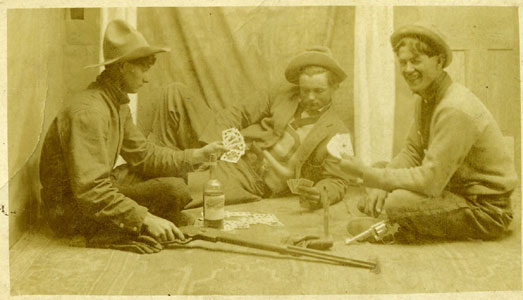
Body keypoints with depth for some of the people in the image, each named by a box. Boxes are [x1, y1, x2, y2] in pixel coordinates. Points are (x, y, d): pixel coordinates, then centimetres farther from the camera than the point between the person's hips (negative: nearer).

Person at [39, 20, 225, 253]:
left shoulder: (118, 104, 6)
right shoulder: (88, 111, -25)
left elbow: (143, 155, 10)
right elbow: (90, 189, -30)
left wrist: (198, 155, 2)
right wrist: (145, 218, -32)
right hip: (70, 209, -10)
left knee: (175, 185, 8)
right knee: (172, 190, -20)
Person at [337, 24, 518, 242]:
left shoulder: (454, 110, -26)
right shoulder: (425, 98, 5)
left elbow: (430, 181, -28)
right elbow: (412, 153, 10)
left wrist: (367, 174, -24)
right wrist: (381, 183, -9)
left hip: (487, 208, -9)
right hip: (457, 190, 9)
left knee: (398, 202, -29)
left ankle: (390, 230, -3)